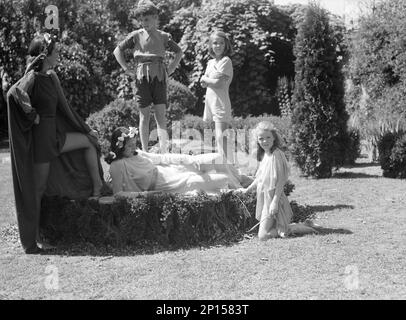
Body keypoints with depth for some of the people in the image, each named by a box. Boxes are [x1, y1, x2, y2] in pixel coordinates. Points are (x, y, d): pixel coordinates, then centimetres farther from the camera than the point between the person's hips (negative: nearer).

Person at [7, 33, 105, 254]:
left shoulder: (51, 77, 9)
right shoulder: (32, 78, -17)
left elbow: (63, 109, 17)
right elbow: (14, 93, -37)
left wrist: (85, 129, 18)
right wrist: (32, 115, -24)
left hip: (55, 134, 9)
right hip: (41, 137, -9)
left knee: (90, 139, 16)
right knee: (36, 189, 0)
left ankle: (97, 190, 21)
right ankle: (31, 242, 11)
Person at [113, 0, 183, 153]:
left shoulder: (163, 37, 8)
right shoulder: (136, 35, 3)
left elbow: (179, 52, 22)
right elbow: (117, 51, 9)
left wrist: (170, 69, 10)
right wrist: (127, 70, 1)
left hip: (159, 78, 1)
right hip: (141, 77, -1)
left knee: (161, 115, -5)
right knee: (144, 116, 3)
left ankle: (164, 152, -9)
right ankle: (145, 151, 10)